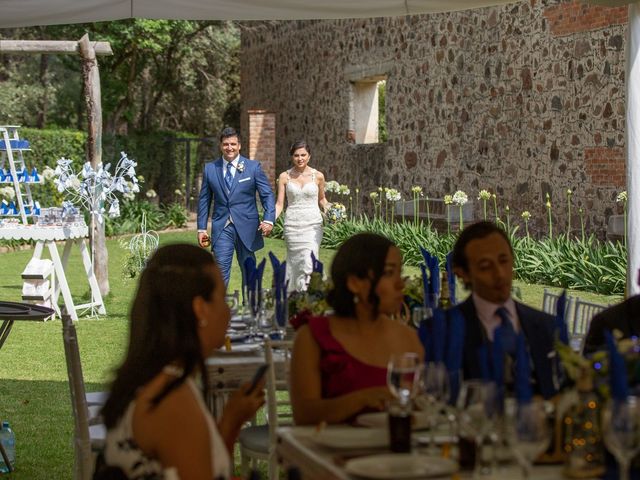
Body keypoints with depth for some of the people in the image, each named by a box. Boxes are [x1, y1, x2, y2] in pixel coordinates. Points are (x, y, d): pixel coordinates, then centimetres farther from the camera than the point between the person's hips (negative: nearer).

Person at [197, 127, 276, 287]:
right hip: (222, 228, 0)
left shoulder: (253, 167, 1)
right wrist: (201, 228, 6)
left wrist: (269, 219, -18)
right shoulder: (210, 168, 6)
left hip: (246, 227, 0)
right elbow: (204, 200, 10)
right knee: (221, 271, -11)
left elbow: (267, 194, -2)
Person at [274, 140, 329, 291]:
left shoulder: (318, 176, 2)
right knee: (294, 264, 6)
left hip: (312, 226, -1)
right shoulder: (284, 177, 4)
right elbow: (279, 204, 3)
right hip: (292, 226, 2)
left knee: (308, 264, -14)